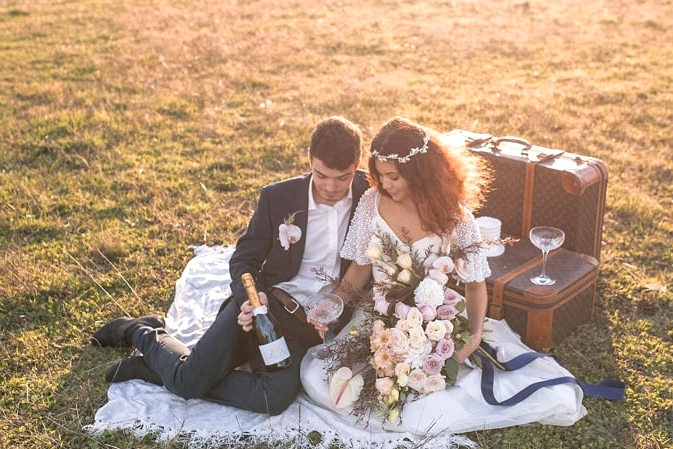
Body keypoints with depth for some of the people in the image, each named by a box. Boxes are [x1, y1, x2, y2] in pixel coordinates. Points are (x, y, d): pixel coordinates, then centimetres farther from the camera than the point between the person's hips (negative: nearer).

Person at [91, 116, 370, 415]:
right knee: (188, 380, -15)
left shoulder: (370, 196, -1)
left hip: (309, 326, 1)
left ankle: (158, 370, -6)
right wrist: (251, 298, -18)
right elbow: (243, 259, 2)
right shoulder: (278, 197, -2)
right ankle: (140, 333, 20)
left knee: (274, 399, -26)